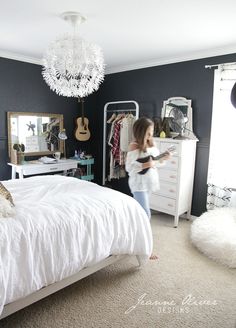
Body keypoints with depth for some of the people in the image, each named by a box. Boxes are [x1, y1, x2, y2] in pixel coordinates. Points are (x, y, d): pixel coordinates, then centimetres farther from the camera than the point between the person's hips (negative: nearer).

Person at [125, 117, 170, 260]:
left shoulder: (152, 143, 8)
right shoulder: (134, 146, -14)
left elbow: (157, 162, 13)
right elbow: (129, 167, -17)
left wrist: (163, 159, -8)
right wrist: (146, 165, -26)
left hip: (148, 182, 8)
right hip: (139, 184, -7)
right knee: (146, 215, -8)